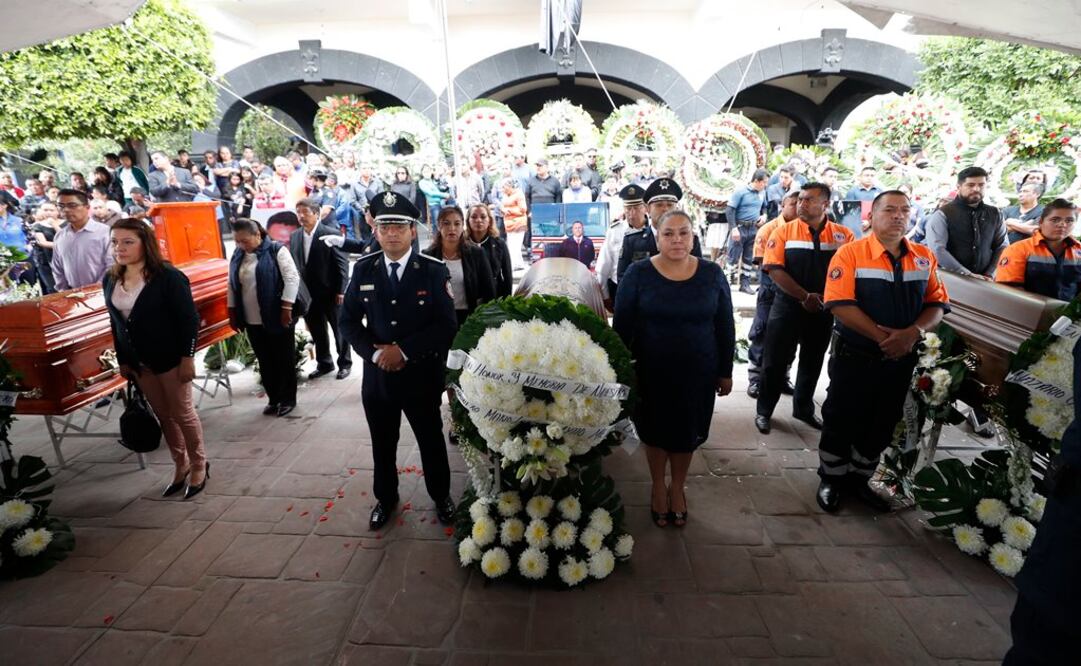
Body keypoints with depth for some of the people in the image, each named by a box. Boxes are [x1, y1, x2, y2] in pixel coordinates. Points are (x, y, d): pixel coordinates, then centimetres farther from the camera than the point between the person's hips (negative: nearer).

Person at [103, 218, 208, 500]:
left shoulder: (168, 276, -16)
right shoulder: (110, 280, 5)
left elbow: (189, 319, -16)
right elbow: (115, 323, 12)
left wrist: (187, 357, -18)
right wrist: (122, 360, 12)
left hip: (170, 359, -6)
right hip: (139, 362, 6)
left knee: (182, 413, 5)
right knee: (163, 416, 15)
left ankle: (199, 465, 22)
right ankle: (180, 465, 29)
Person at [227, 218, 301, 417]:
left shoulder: (276, 250, -9)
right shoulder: (237, 256, 9)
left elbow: (292, 279, -14)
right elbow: (232, 285, 16)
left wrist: (286, 308, -18)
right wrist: (232, 312, 13)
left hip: (277, 318, -6)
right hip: (252, 321, 6)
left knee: (284, 359, 5)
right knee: (264, 361, 12)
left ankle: (288, 399, 17)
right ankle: (273, 398, 24)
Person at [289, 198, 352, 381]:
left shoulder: (332, 234, -10)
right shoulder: (294, 236, 7)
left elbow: (342, 264, -11)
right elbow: (293, 264, 9)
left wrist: (341, 290, -15)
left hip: (331, 293, -5)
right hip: (308, 295, 5)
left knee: (339, 329, 9)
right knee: (317, 332, 14)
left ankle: (345, 363, 24)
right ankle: (324, 364, 30)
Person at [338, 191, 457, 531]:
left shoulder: (434, 270, -10)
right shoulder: (363, 269, 0)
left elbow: (446, 325, -14)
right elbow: (349, 320, 2)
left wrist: (404, 350, -20)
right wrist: (374, 352, -14)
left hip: (421, 376, -2)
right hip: (377, 374, 3)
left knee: (431, 442, 15)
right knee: (382, 444, 19)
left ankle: (441, 496, 38)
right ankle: (385, 497, 42)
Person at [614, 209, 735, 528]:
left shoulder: (712, 274, -4)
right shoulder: (638, 273, -10)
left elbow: (725, 327, 3)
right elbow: (622, 327, -7)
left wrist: (726, 371, 4)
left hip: (698, 372, 2)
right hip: (651, 372, -1)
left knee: (687, 433, 16)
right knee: (655, 431, 16)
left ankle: (677, 487, 41)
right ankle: (658, 488, 39)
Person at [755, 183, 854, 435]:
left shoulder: (843, 235, -1)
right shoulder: (784, 231, -6)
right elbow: (773, 269, -13)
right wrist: (805, 296, -19)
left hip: (823, 310, 3)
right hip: (787, 307, -2)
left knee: (812, 363, 16)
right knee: (775, 361, 3)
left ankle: (804, 409, 34)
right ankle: (763, 411, 17)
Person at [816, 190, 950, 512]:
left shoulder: (925, 257, 5)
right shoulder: (850, 253, -10)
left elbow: (937, 304, 2)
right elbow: (840, 304, -19)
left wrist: (914, 332, -17)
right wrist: (882, 336, -22)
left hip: (900, 361, 5)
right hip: (854, 358, -5)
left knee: (881, 426, 16)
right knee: (841, 422, 7)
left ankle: (859, 479, 34)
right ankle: (831, 480, 26)